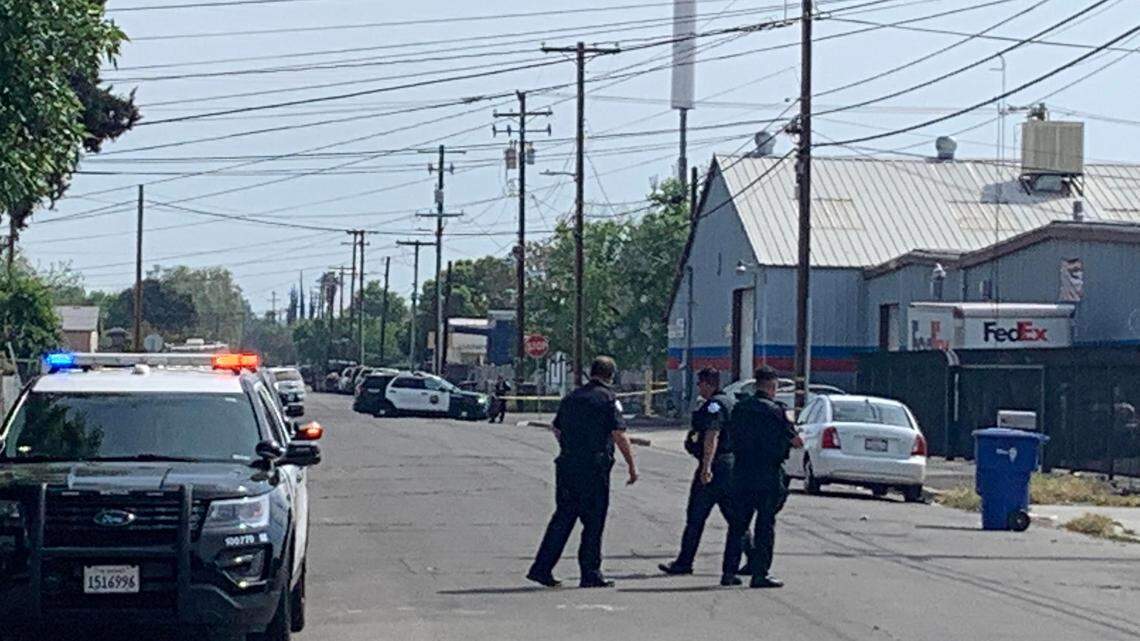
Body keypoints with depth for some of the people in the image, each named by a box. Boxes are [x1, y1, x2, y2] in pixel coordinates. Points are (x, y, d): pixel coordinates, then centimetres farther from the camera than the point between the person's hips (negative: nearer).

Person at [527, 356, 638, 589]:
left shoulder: (572, 397, 13)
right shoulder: (608, 398, -6)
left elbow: (557, 430, 20)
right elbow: (619, 435, -12)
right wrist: (632, 466, -7)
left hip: (566, 465, 6)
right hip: (594, 468, -6)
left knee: (562, 518, 11)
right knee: (594, 522, 2)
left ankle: (542, 568, 6)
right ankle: (590, 574, 5)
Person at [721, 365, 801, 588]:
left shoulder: (740, 408, 6)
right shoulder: (776, 410, -11)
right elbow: (797, 442, -6)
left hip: (741, 474, 5)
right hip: (768, 476, -5)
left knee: (738, 523, 12)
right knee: (765, 524, 1)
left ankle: (728, 570, 13)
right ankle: (760, 573, 1)